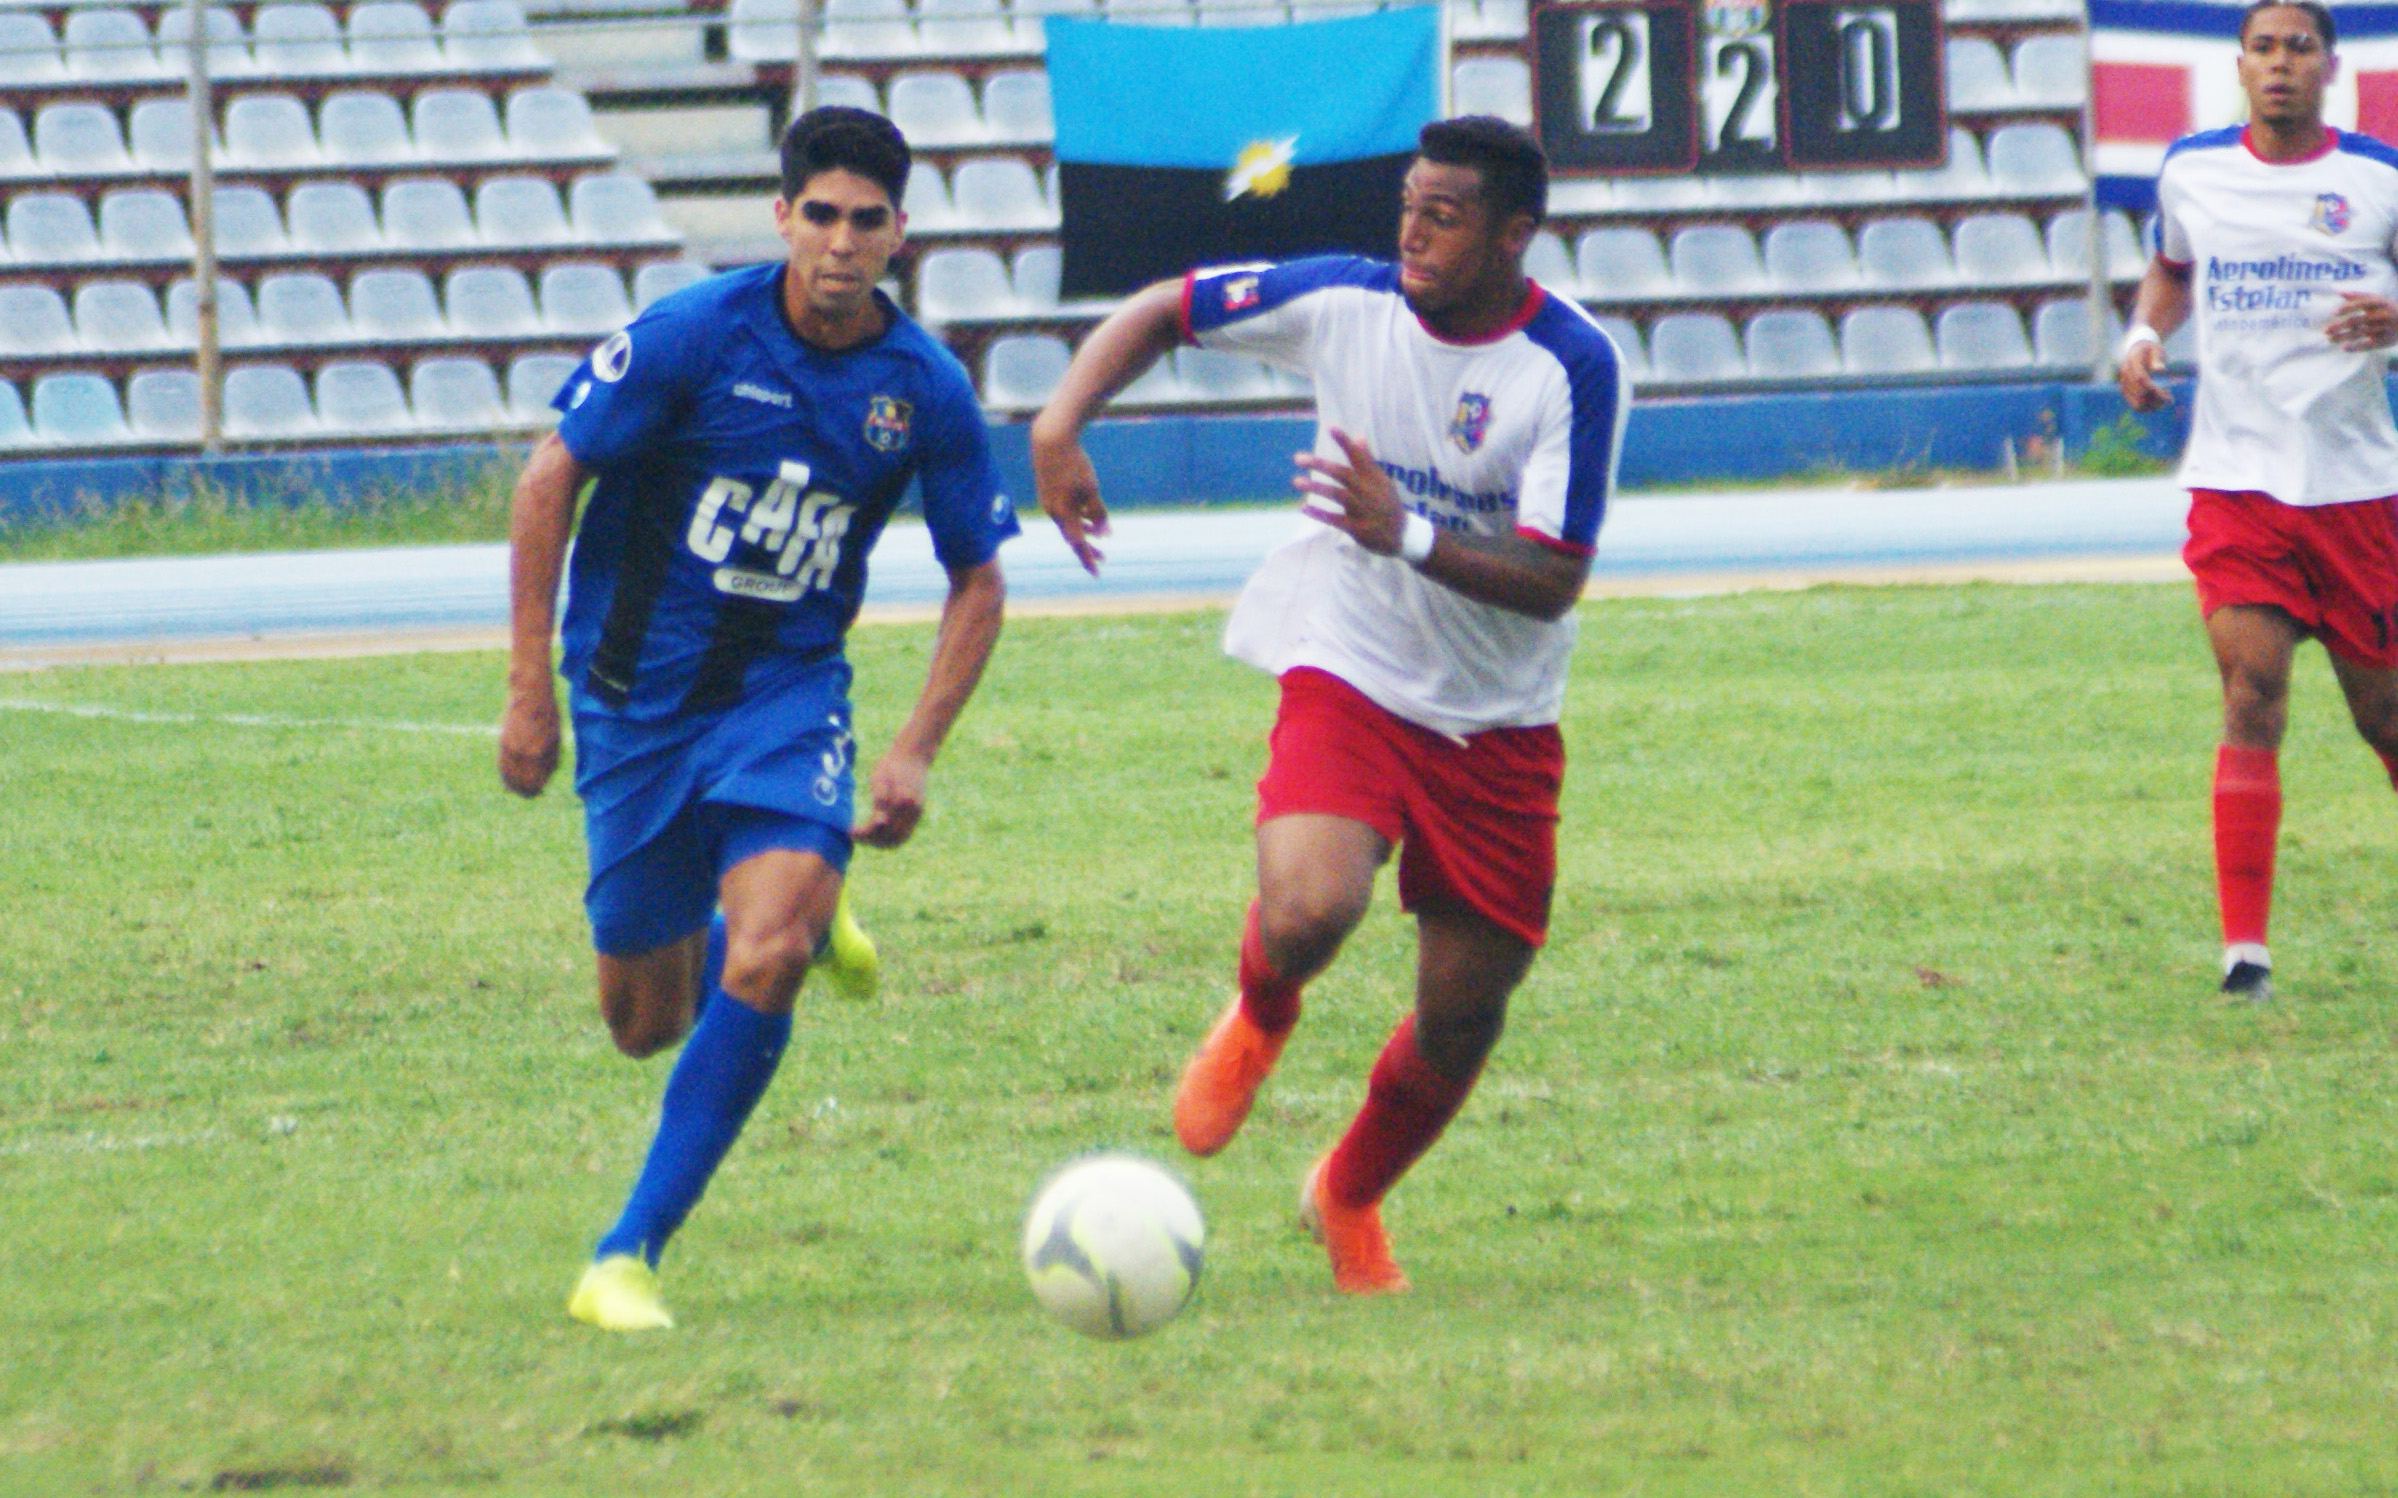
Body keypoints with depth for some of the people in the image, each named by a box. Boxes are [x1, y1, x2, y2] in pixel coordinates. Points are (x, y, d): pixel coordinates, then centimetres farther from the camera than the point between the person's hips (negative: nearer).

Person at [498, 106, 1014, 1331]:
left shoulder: (925, 391, -6)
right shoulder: (693, 336, -14)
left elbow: (977, 580, 8)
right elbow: (549, 484, -6)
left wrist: (917, 749, -3)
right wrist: (530, 690, -8)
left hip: (789, 692, 1)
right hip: (635, 699, 0)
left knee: (762, 967, -24)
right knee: (647, 1023, 7)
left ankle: (629, 1255, -15)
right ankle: (793, 906, 43)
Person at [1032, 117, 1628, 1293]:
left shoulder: (1575, 367, -16)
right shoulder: (1347, 302, -8)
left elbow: (1553, 581, -21)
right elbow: (1159, 313, 6)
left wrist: (1408, 537, -35)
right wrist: (1060, 425, -10)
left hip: (1498, 723, 0)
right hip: (1346, 677, 0)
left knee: (1461, 1017, 8)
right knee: (1307, 914, -28)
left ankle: (1350, 1201, 38)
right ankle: (1259, 1017, 10)